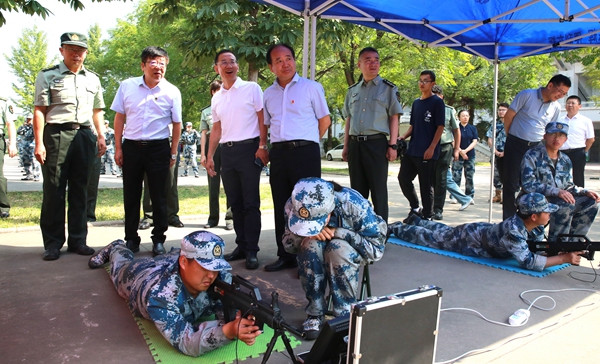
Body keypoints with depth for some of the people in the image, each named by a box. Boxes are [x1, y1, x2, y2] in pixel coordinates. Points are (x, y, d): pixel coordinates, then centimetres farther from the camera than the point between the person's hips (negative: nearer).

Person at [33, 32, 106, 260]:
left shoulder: (93, 79, 17)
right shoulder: (48, 76, 5)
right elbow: (39, 111, -1)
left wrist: (101, 136, 8)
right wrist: (39, 143, -9)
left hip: (84, 135, 4)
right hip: (56, 134, -3)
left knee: (80, 191, 7)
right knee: (54, 191, -1)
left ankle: (77, 240, 16)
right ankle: (52, 243, 8)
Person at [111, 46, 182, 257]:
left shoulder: (172, 92, -2)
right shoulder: (127, 86, 2)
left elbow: (177, 124, 3)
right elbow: (119, 117, 6)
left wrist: (173, 153, 0)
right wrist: (118, 148, 3)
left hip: (159, 148, -1)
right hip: (131, 147, 2)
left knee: (159, 197, 5)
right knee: (131, 196, 9)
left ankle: (158, 240, 18)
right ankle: (131, 239, 22)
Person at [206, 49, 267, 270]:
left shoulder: (252, 89, 1)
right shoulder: (216, 98, 15)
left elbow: (262, 119, -2)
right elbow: (216, 129, 19)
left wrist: (262, 146, -13)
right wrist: (210, 156, 12)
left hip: (249, 148, -5)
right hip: (226, 151, 6)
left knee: (250, 202, -4)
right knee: (235, 202, 10)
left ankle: (251, 250, 2)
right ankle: (241, 246, 19)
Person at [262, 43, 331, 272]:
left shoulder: (311, 87, 2)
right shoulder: (268, 94, 16)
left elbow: (325, 120, 4)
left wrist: (306, 142, 5)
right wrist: (266, 148, 10)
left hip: (305, 152, -5)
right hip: (278, 153, 5)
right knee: (281, 206, 9)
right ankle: (285, 256, 20)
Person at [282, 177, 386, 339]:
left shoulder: (355, 205, -31)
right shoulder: (293, 206, -23)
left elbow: (376, 249, -25)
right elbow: (287, 243, -12)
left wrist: (338, 233, -34)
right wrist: (306, 235, -33)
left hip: (351, 253, -2)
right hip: (316, 254, 2)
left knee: (338, 248, -35)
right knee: (310, 245, -32)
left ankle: (345, 315, -19)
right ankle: (315, 313, -17)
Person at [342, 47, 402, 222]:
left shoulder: (388, 88, 3)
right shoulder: (352, 90, 15)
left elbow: (394, 118, 0)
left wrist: (392, 145, -8)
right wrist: (346, 146, 12)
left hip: (377, 143, -4)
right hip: (355, 144, 4)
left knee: (378, 189, 0)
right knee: (357, 189, 10)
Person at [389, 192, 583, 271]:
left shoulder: (528, 223, -16)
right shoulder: (513, 231, -41)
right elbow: (528, 262, -43)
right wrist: (564, 258, -42)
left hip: (481, 229, 8)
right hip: (467, 239, -8)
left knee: (445, 231, 32)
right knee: (429, 238, 12)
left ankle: (416, 221, 53)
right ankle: (396, 228, 30)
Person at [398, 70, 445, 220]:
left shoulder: (437, 102, -3)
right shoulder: (416, 103, 16)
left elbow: (440, 127, -8)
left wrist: (432, 148, -16)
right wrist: (403, 137, 2)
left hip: (427, 152, -7)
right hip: (412, 150, 7)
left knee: (426, 185, -1)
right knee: (403, 178, 7)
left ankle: (427, 216, 11)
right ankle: (415, 207, 25)